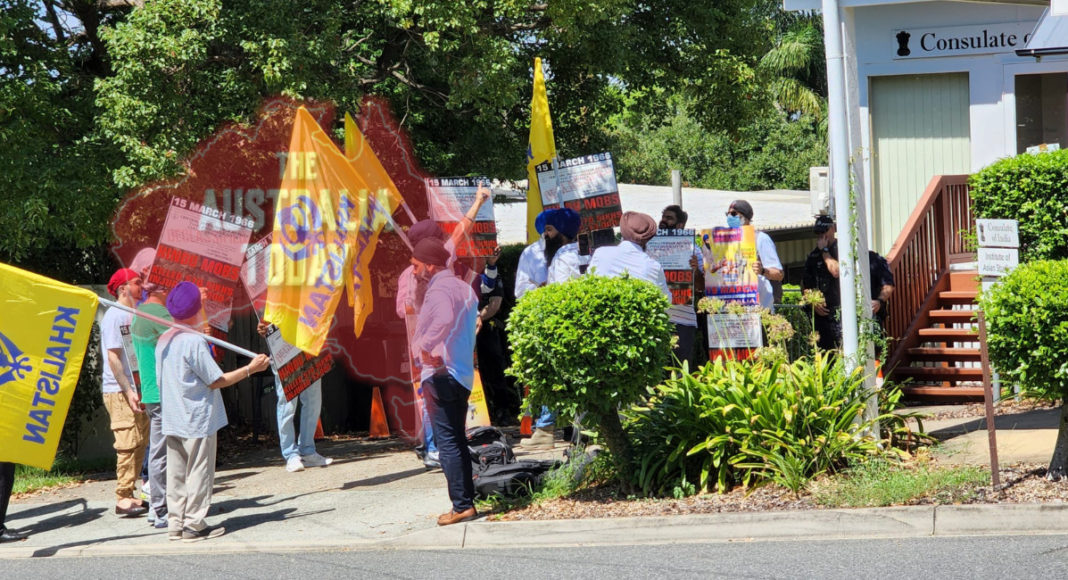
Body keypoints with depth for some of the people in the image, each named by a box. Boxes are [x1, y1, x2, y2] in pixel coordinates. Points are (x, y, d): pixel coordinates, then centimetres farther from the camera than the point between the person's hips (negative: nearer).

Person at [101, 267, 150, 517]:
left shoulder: (133, 315, 15)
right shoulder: (114, 316, -11)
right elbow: (113, 357, -16)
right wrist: (128, 390, -20)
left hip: (136, 390, 9)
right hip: (119, 392, -9)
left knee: (140, 443, 10)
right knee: (129, 444, -9)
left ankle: (129, 494, 15)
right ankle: (123, 498, -6)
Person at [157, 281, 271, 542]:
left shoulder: (163, 340, 7)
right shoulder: (195, 341, -16)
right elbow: (216, 381, -13)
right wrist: (250, 368, -7)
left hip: (172, 420, 7)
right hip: (198, 420, -7)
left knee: (176, 472, 10)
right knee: (199, 473, 0)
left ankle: (175, 523, 13)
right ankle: (194, 525, 3)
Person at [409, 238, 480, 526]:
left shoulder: (438, 289, -14)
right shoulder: (464, 288, 16)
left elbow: (444, 319, -36)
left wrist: (425, 345, -29)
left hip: (441, 375, -9)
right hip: (464, 374, 9)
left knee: (447, 442, -7)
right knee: (458, 441, 14)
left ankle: (462, 505, -9)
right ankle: (467, 500, 15)